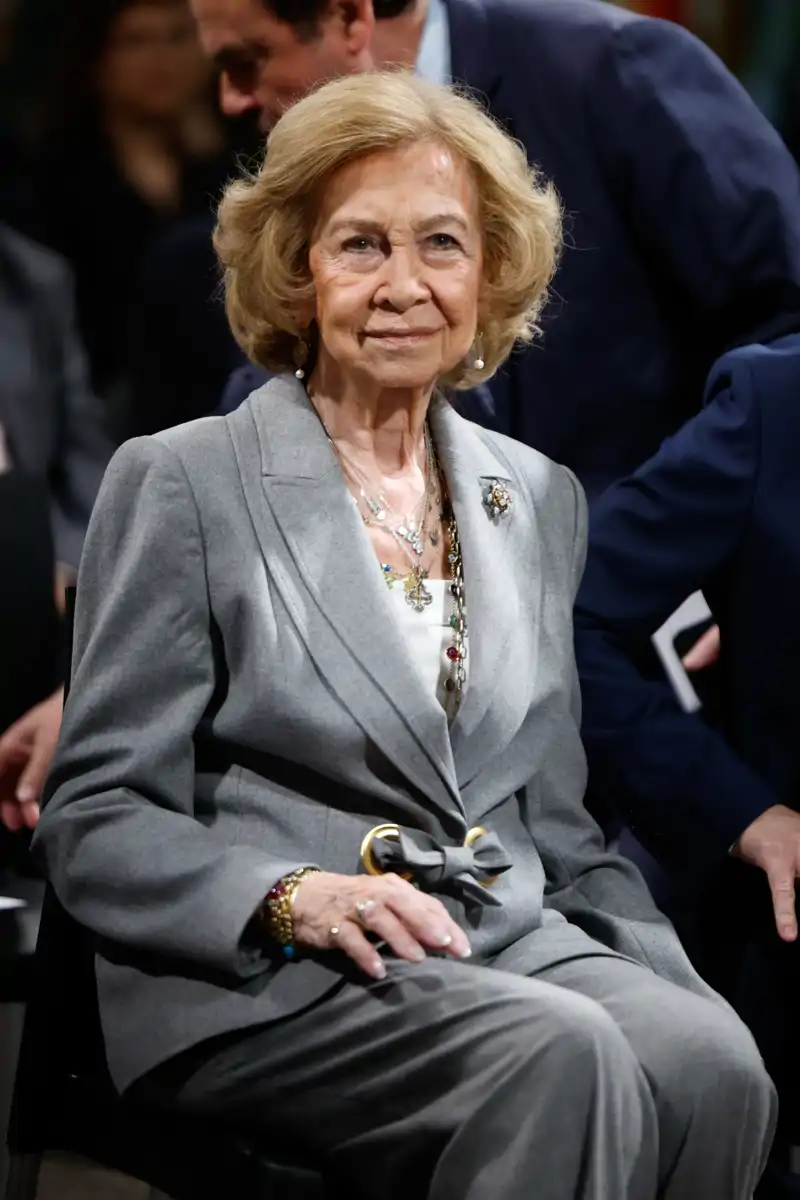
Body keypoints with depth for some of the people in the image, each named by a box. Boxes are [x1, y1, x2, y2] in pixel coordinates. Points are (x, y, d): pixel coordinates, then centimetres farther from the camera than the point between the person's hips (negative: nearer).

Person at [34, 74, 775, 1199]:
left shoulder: (541, 499, 19)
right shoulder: (182, 483, 2)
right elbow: (94, 823, -1)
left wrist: (662, 967, 3)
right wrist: (298, 896, -19)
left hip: (514, 943, 5)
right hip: (259, 983, -5)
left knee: (710, 1061, -29)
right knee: (561, 1055, -34)